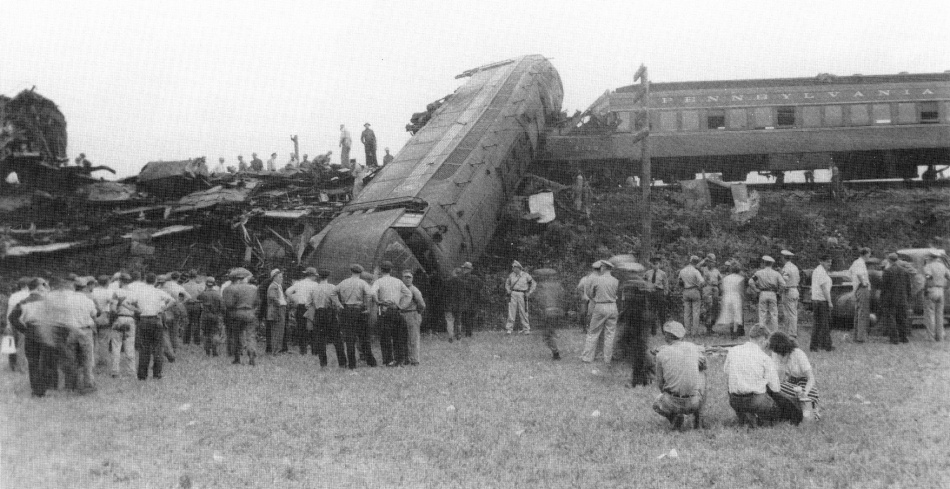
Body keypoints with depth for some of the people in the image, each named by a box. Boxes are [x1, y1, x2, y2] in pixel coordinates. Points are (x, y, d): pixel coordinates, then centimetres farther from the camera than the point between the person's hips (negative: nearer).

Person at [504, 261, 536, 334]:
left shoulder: (525, 275, -3)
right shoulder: (511, 275, 4)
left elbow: (533, 284, 7)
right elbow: (507, 283, 22)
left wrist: (529, 293, 0)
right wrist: (508, 291, 6)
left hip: (522, 295, -2)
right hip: (513, 294, 2)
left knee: (523, 312, -1)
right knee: (511, 311, -5)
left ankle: (526, 329, 8)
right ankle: (509, 329, -5)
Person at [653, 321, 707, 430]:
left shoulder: (662, 353, -1)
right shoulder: (695, 348, 2)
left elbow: (660, 384, 5)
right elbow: (704, 366, 25)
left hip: (672, 403, -1)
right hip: (694, 403, 1)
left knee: (656, 404, 36)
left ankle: (674, 417, 0)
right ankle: (698, 417, 21)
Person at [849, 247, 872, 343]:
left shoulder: (855, 262, 13)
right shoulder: (861, 263, -16)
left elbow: (850, 272, 33)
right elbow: (859, 274, -35)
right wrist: (863, 282, -20)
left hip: (856, 289, 10)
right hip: (863, 289, -10)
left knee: (857, 313, 13)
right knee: (863, 314, -8)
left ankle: (856, 336, 18)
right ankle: (861, 337, -10)